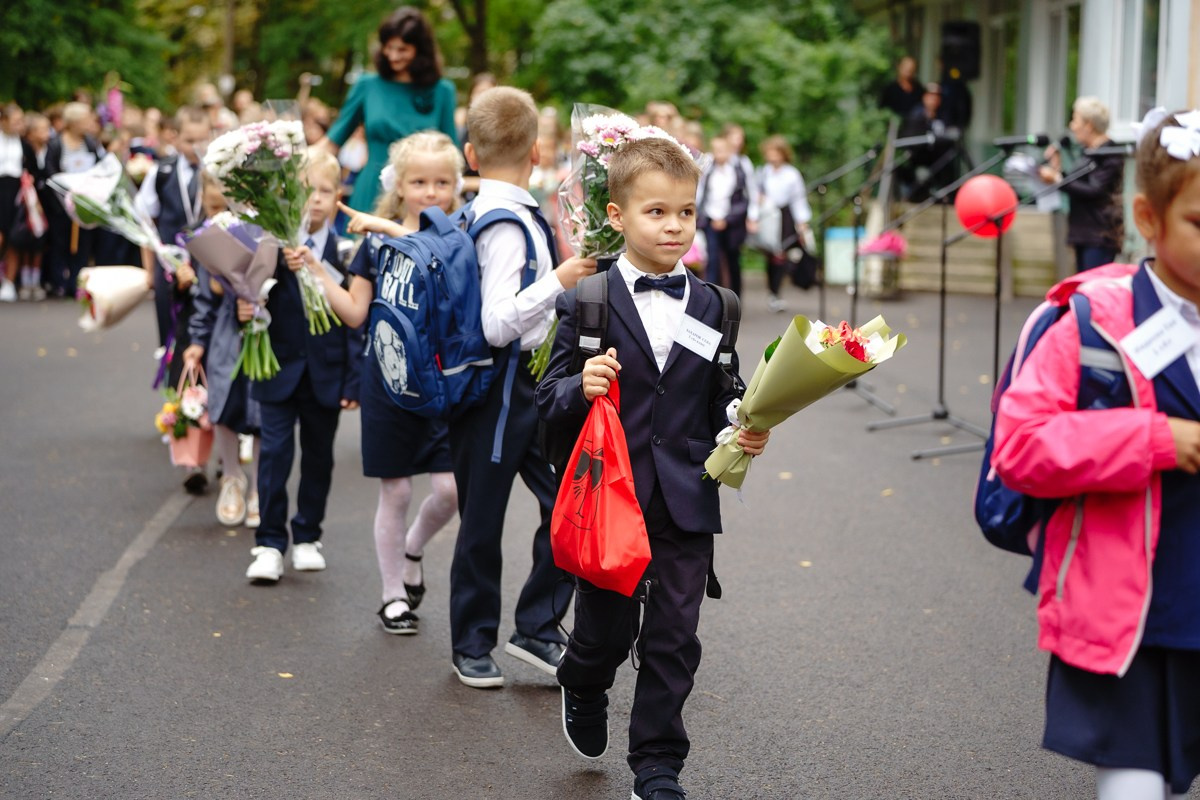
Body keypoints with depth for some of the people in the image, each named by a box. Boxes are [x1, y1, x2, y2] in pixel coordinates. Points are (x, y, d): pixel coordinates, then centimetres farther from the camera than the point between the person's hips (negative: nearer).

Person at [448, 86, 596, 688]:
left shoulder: (481, 215, 8)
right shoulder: (507, 225, -20)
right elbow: (497, 323, -27)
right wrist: (559, 282, -31)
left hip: (527, 387, 9)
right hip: (499, 386, -9)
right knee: (483, 520, 5)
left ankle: (536, 629, 16)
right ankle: (472, 647, 18)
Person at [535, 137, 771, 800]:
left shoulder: (711, 308, 7)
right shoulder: (585, 304, -4)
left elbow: (720, 399, 14)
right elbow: (549, 400, -4)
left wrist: (742, 430, -5)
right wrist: (580, 388, -25)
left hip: (686, 502, 2)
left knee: (673, 639, 4)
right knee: (605, 627, 10)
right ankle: (583, 693, 45)